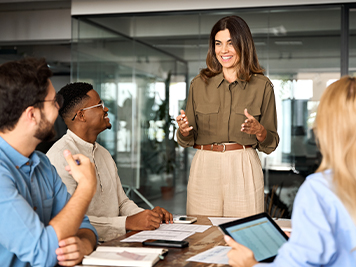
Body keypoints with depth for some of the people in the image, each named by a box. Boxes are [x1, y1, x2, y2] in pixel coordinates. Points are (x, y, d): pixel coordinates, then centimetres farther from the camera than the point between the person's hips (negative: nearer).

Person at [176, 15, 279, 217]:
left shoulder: (262, 86, 3)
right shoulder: (199, 84, 7)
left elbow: (271, 143, 5)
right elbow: (188, 140, 11)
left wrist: (259, 130, -14)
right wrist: (184, 130, -10)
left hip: (243, 169, -1)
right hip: (204, 168, 1)